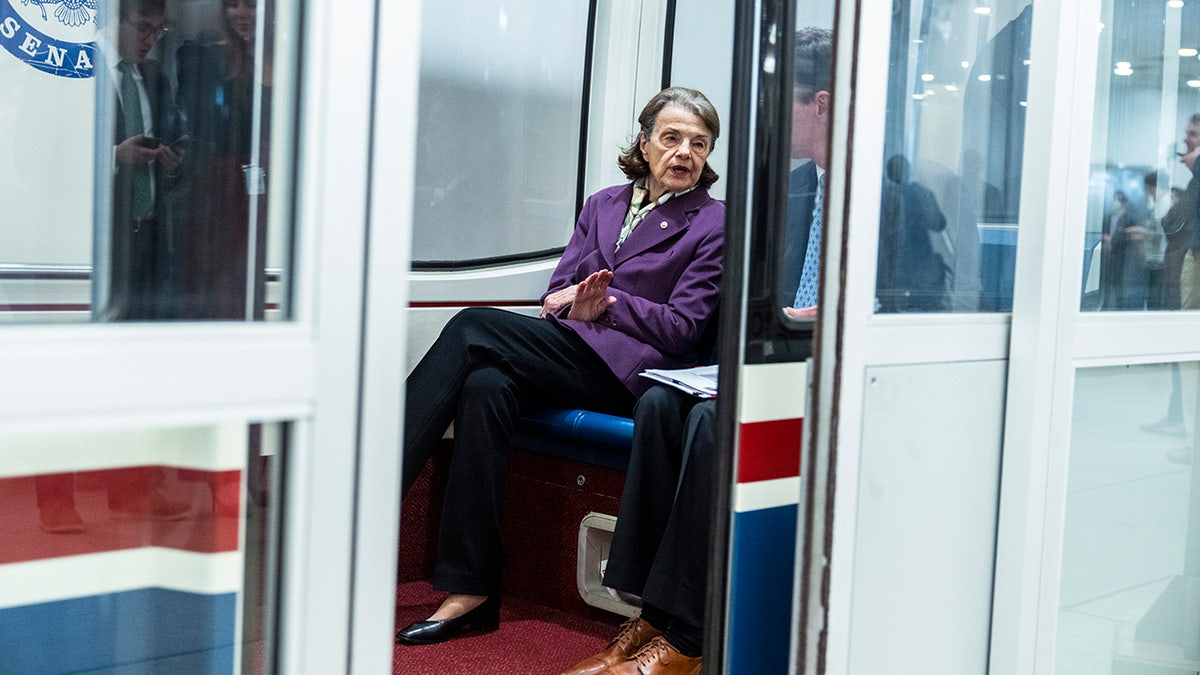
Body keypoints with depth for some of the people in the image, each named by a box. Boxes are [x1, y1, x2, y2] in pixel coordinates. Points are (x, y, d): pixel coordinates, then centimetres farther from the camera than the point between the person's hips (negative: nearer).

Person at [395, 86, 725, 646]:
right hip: (570, 359, 5)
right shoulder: (602, 206, 22)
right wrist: (577, 302, -7)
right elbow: (554, 296, 16)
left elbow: (680, 327, -2)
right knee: (486, 385, -30)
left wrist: (604, 301, -8)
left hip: (632, 371, -5)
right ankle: (471, 590, -29)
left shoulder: (714, 223, 6)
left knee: (474, 326, -22)